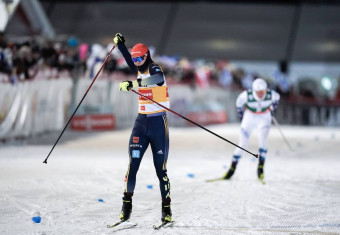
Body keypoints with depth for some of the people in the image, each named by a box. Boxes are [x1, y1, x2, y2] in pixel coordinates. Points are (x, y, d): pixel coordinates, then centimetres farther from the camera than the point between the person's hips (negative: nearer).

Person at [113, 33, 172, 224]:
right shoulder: (140, 71, 11)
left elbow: (158, 79, -36)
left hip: (158, 122, -6)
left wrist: (134, 84, -47)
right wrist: (120, 44, 31)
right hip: (141, 121, 6)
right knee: (133, 163, -6)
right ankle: (127, 205, -3)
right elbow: (130, 61, 34)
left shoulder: (154, 68, -11)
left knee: (161, 167, -3)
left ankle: (167, 210, 4)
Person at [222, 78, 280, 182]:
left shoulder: (271, 94, -26)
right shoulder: (247, 95, -28)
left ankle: (260, 167, -10)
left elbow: (277, 98, 0)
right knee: (243, 144, -2)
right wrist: (241, 116, 4)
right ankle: (232, 169, 12)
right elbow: (239, 102, -5)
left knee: (262, 141, -21)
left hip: (264, 118, 0)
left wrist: (272, 109, 11)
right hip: (250, 117, 0)